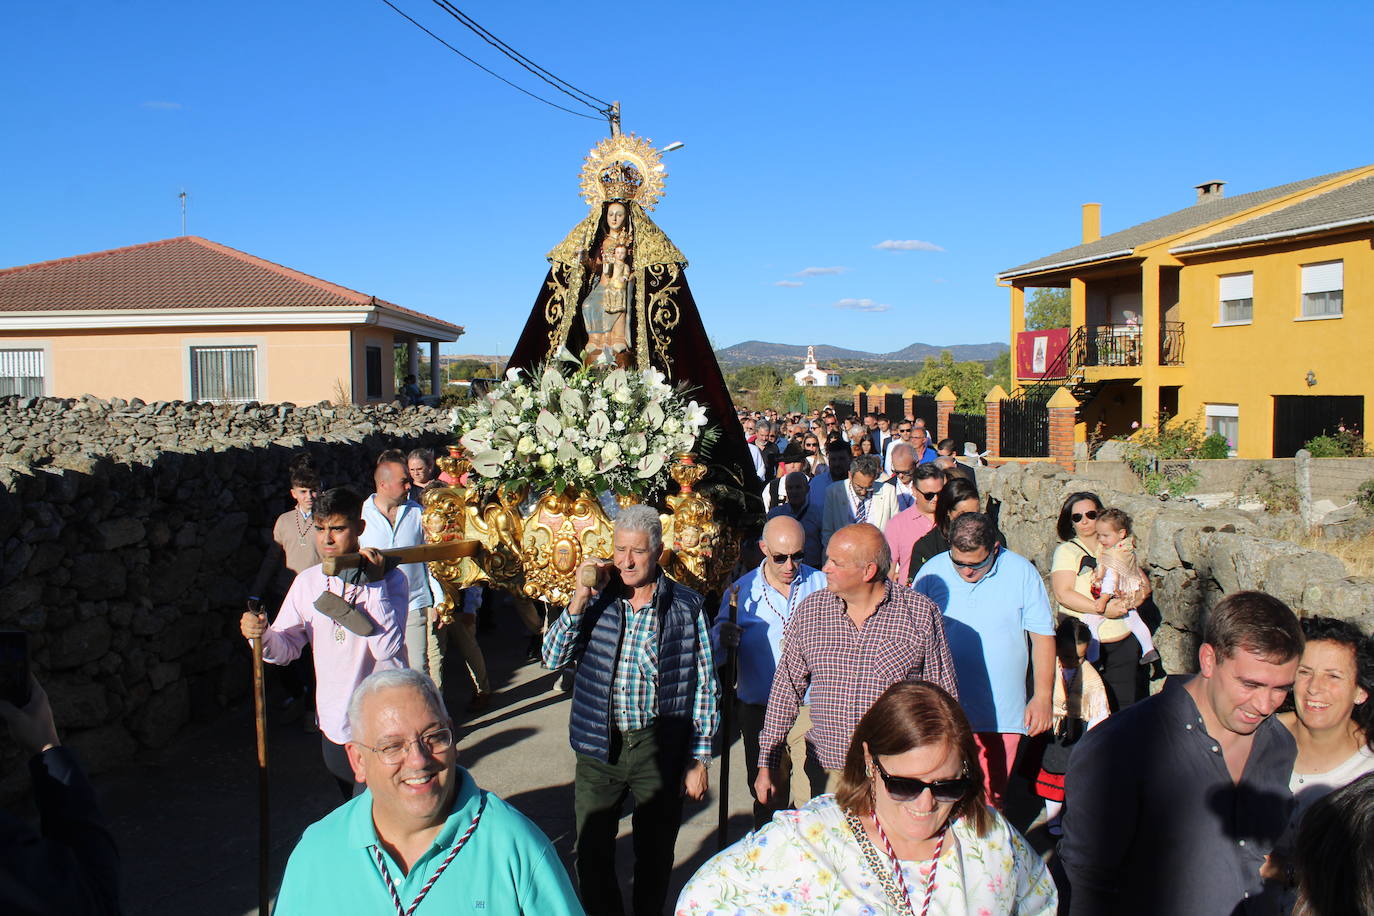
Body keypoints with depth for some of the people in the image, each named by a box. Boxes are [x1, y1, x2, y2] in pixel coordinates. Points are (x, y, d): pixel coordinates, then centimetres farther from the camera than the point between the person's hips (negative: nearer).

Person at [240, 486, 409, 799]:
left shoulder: (389, 577, -11)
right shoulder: (307, 582, 2)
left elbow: (388, 648, -23)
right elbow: (286, 648, 5)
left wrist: (373, 584, -24)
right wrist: (262, 636, -16)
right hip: (334, 726, 4)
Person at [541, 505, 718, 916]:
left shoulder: (686, 605, -6)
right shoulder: (597, 599, 0)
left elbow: (704, 685, -2)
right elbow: (552, 658, -6)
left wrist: (699, 758, -2)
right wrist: (580, 599, -17)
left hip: (660, 747, -2)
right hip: (599, 746, 2)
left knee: (655, 856, 14)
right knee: (592, 855, 14)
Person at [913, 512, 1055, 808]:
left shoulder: (1022, 572, -4)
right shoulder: (932, 571, -3)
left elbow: (1042, 636, 3)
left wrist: (1043, 696, 0)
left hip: (1001, 714, 0)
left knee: (991, 798, 9)